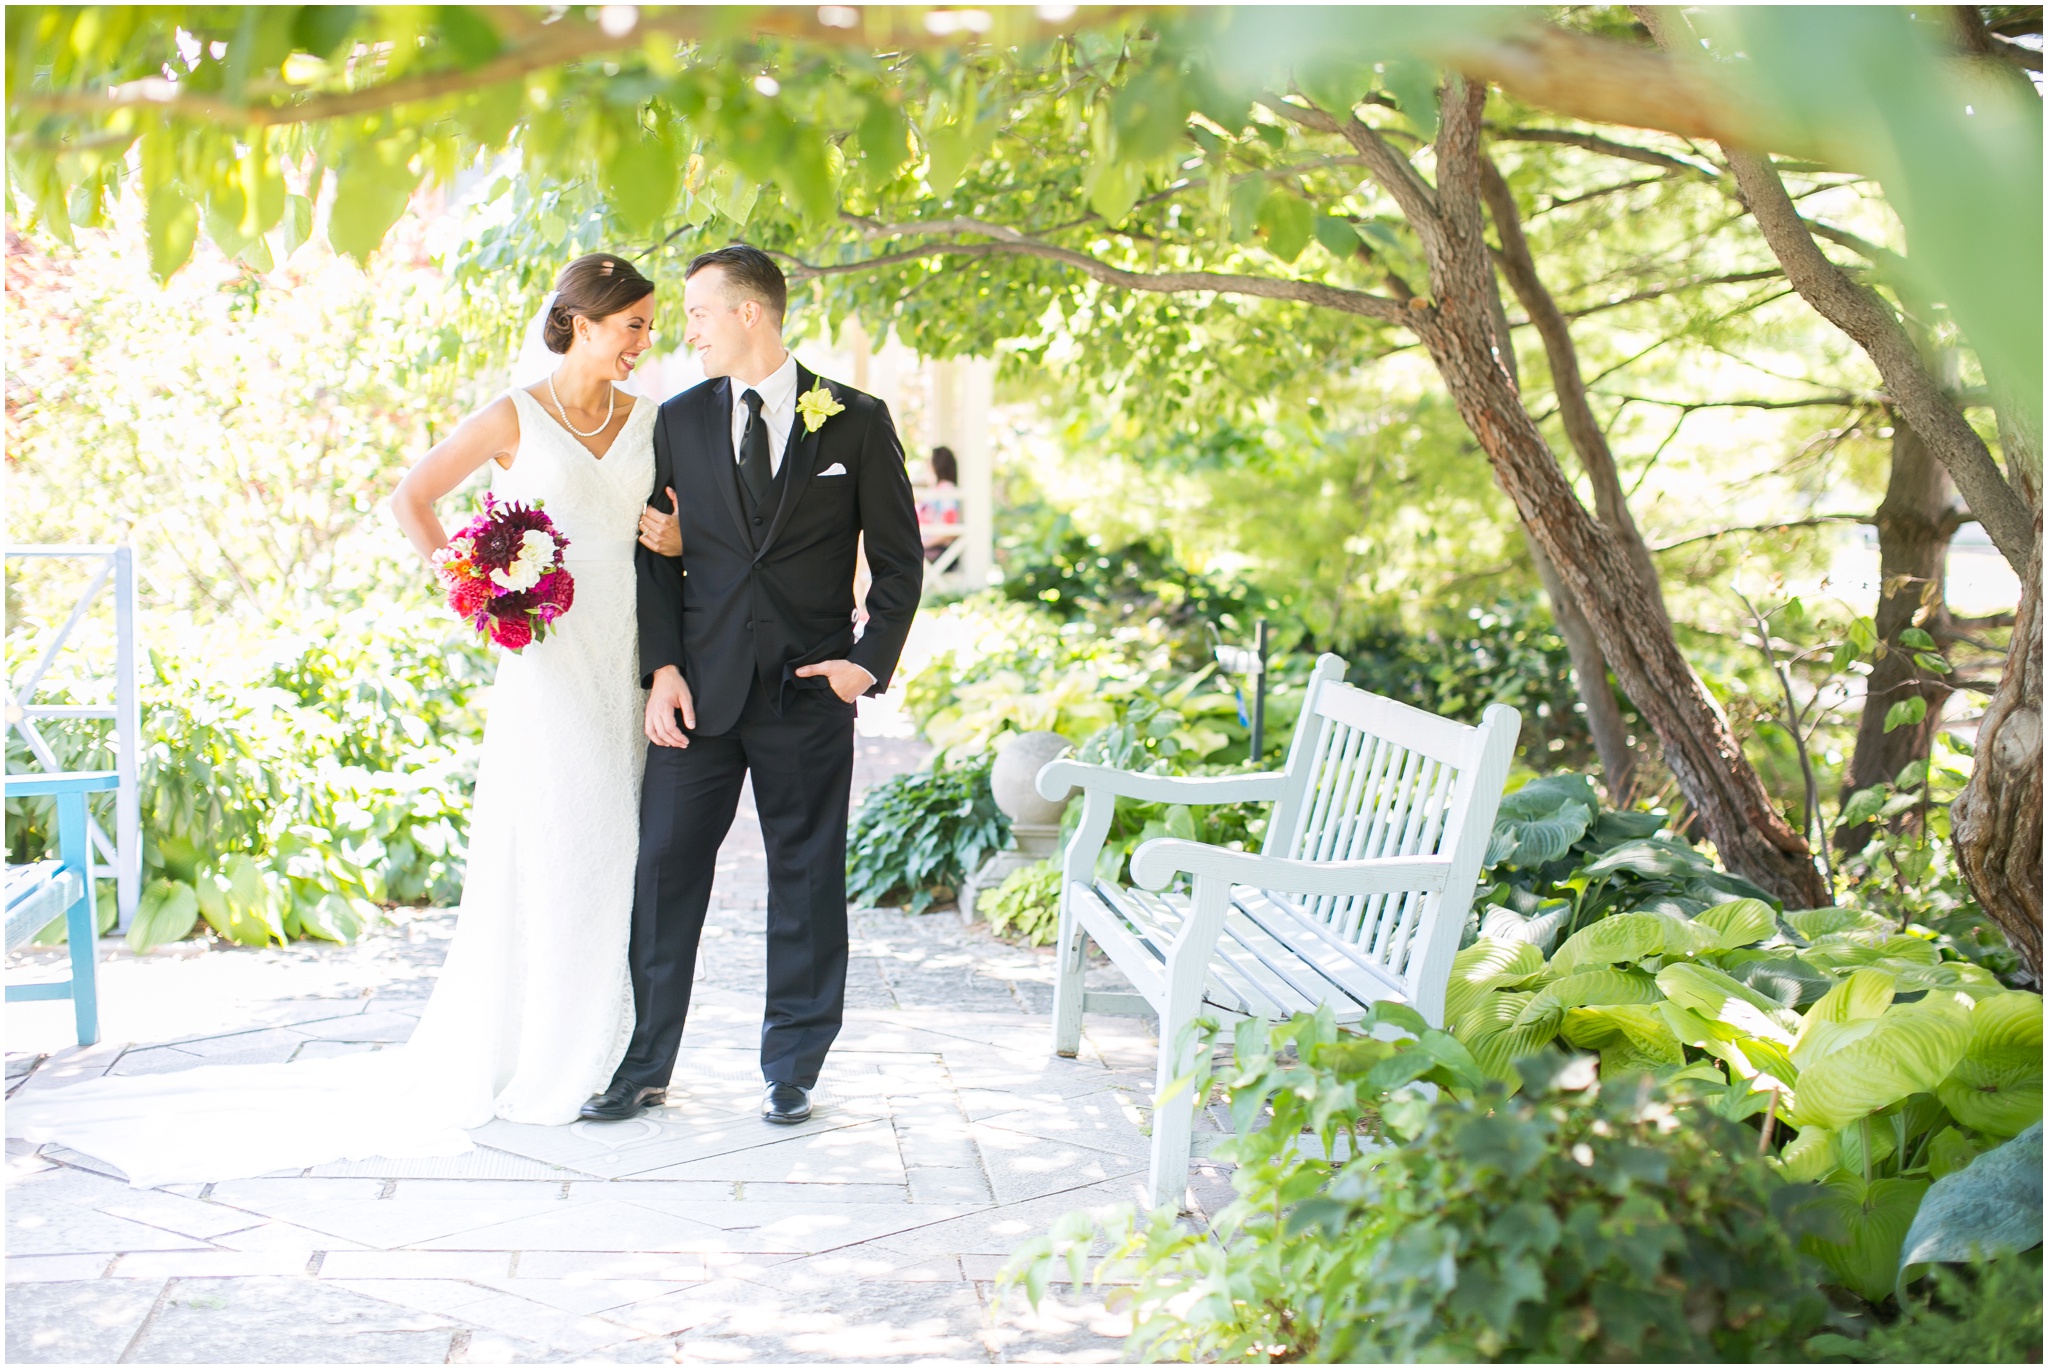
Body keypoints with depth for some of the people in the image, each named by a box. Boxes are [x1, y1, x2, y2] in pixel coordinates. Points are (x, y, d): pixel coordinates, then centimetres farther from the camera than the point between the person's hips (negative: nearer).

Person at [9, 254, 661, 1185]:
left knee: (611, 852, 5)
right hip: (548, 661, -5)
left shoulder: (648, 420, 10)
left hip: (629, 660, 5)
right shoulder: (514, 417, -3)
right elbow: (409, 500, 3)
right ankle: (511, 1063, 7)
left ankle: (583, 1052, 16)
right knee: (540, 854, -4)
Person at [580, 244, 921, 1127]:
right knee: (664, 868, 1)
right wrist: (662, 668, -4)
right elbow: (656, 554, 8)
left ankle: (791, 1069, 18)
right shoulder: (679, 422, 8)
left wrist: (871, 661, -6)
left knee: (806, 878, 6)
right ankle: (643, 1064, 12)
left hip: (809, 691, -2)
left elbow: (897, 557, 5)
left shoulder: (856, 421, 2)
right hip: (700, 688, 2)